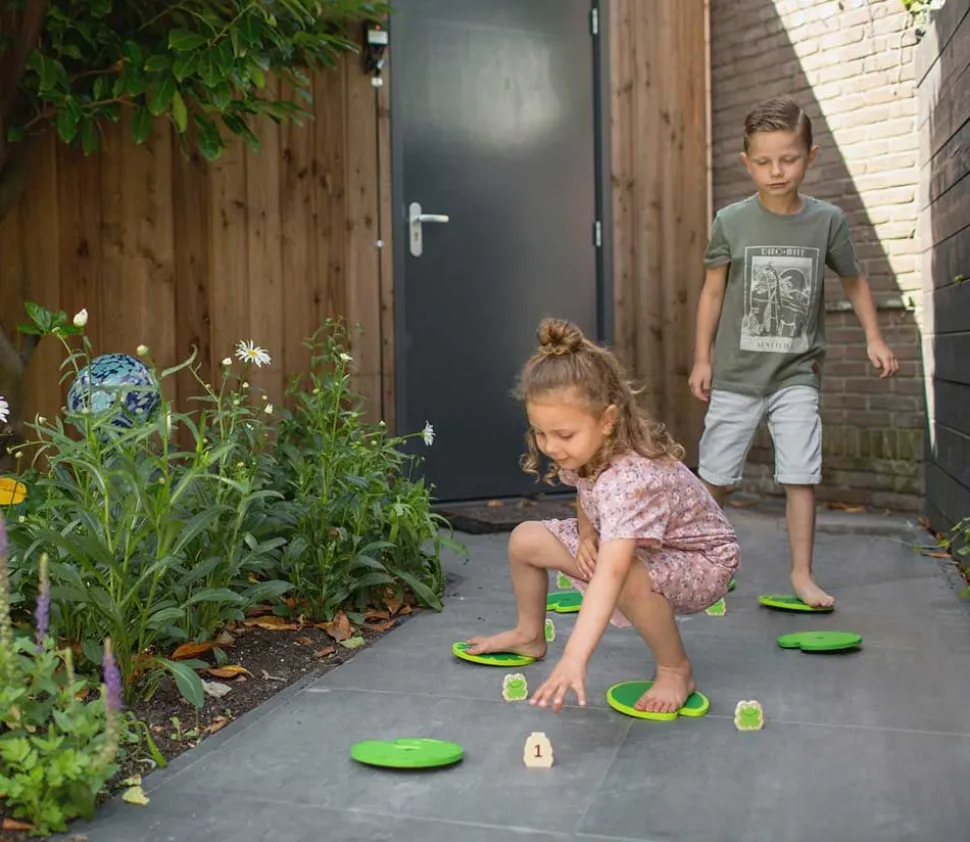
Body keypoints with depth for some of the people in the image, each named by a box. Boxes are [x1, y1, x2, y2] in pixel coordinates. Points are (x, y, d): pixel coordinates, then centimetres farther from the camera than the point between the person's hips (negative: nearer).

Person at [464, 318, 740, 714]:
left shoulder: (631, 479, -41)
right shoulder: (585, 449, -15)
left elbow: (610, 575, -52)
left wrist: (574, 660, -59)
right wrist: (586, 534, -12)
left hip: (699, 560, -8)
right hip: (626, 544, 8)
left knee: (629, 580, -41)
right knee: (525, 539, -1)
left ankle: (675, 671, -12)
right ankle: (530, 635, 24)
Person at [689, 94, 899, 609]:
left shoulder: (827, 220, -2)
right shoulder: (732, 221, -4)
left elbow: (853, 281, 13)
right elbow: (712, 292, 2)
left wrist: (874, 339, 5)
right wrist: (702, 359, 2)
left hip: (797, 374, 1)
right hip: (736, 374, 0)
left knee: (801, 475, -4)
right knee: (716, 477, 6)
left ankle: (802, 575, 9)